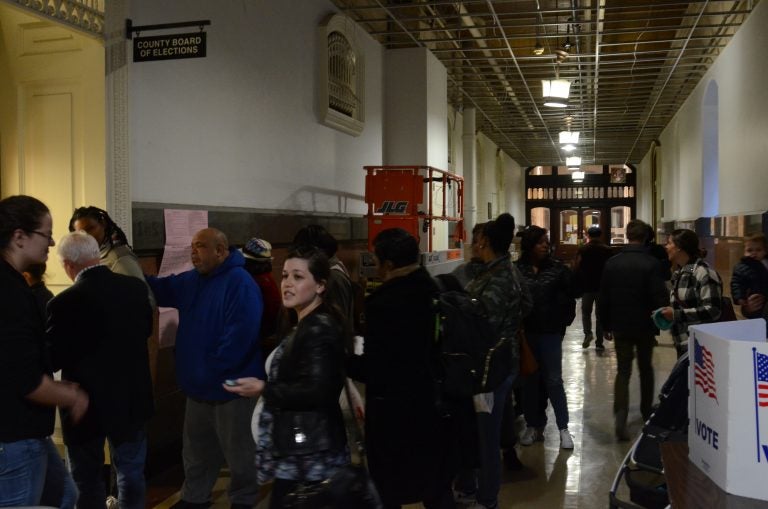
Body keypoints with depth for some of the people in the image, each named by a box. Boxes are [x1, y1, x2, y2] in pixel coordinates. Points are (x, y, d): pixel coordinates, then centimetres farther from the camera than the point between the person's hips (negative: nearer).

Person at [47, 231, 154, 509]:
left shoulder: (65, 303, -24)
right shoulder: (136, 287, -8)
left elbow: (53, 360, -14)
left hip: (86, 403, -4)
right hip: (132, 398, 4)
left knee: (88, 480, 15)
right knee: (131, 472, 19)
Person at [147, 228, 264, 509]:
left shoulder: (240, 283, -20)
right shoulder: (192, 279, 9)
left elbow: (240, 335, -27)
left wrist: (211, 370, -23)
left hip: (232, 385, -8)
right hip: (198, 384, 9)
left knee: (238, 450, 8)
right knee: (196, 448, 22)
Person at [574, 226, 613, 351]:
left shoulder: (582, 250, -4)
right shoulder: (607, 250, 0)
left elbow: (577, 269, -8)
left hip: (587, 286, -1)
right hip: (603, 287, 1)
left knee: (586, 312, 15)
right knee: (600, 314, 7)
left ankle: (587, 333, -8)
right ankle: (599, 343, 6)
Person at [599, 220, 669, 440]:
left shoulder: (612, 263, -3)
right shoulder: (651, 264, -14)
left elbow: (603, 298, 2)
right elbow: (660, 298, -16)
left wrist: (606, 324, 11)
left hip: (620, 326, 2)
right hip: (645, 326, -1)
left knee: (623, 370, 4)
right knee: (645, 368, 18)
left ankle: (620, 415, -15)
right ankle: (646, 411, 31)